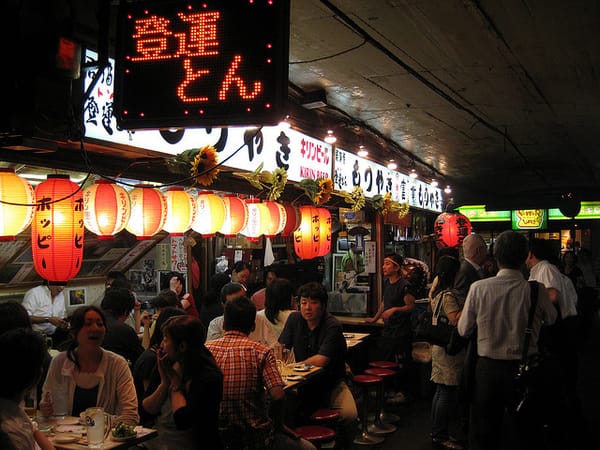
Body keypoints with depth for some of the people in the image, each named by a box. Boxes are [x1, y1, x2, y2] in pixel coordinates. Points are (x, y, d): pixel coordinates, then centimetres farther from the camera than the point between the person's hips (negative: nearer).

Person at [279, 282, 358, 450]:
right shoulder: (294, 319, 2)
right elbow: (282, 347, 5)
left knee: (349, 415, -27)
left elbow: (321, 360, -22)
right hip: (304, 381, 4)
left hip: (330, 382, -3)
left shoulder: (333, 326, -16)